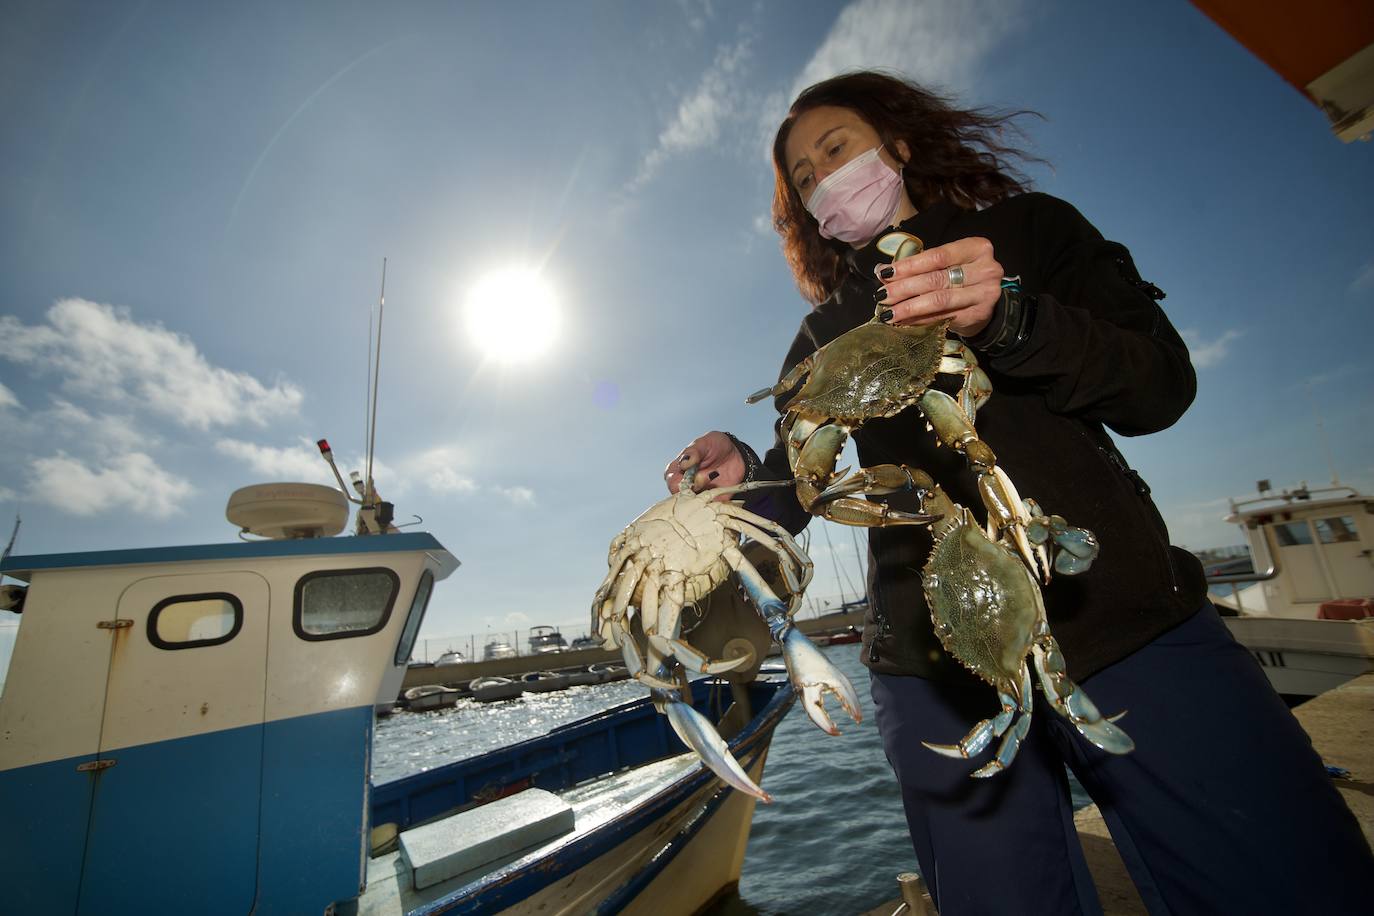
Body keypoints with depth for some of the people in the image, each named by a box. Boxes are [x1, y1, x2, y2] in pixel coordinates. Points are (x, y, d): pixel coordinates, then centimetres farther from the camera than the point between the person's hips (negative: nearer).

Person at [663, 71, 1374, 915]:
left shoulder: (1027, 228, 12)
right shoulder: (826, 337, 15)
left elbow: (1163, 387, 1)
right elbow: (793, 490, 7)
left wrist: (1009, 319, -17)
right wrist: (742, 475, -16)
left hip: (1122, 608, 0)